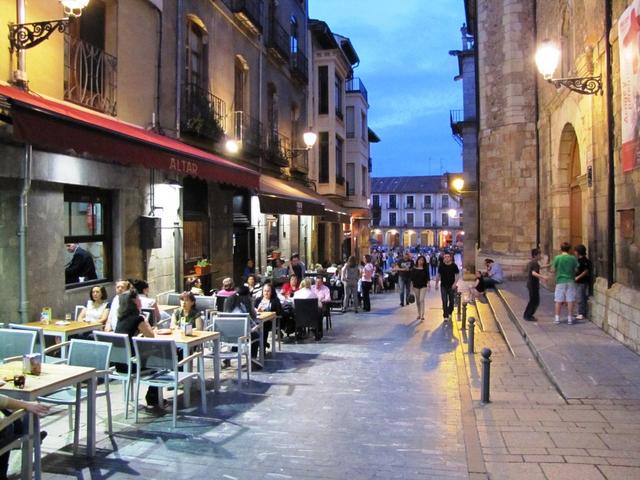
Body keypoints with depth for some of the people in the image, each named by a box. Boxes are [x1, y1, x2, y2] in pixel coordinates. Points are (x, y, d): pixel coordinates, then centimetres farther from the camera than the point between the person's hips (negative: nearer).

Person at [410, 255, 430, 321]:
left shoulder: (425, 268, -1)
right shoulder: (414, 268, 0)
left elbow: (427, 277, 0)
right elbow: (412, 277, 3)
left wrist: (428, 283, -11)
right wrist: (411, 285, 0)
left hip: (423, 286, -2)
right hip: (416, 286, 2)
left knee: (421, 300, -13)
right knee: (417, 301, 10)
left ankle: (422, 315, -14)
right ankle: (419, 314, 22)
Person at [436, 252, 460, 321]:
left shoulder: (454, 266, -6)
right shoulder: (441, 266, -1)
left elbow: (457, 275, -3)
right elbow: (438, 275, 9)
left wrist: (455, 283, -14)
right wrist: (436, 283, 8)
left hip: (452, 286, 0)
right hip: (443, 286, 0)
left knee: (451, 301, 12)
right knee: (444, 301, -4)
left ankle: (449, 313, 32)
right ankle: (445, 316, -2)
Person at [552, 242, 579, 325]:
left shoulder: (557, 258, -7)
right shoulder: (573, 258, -3)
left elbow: (553, 269, -3)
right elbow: (576, 269, 1)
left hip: (560, 281, -1)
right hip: (570, 281, 1)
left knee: (558, 301, 5)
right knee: (570, 301, 5)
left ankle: (557, 319, 7)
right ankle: (570, 319, 7)